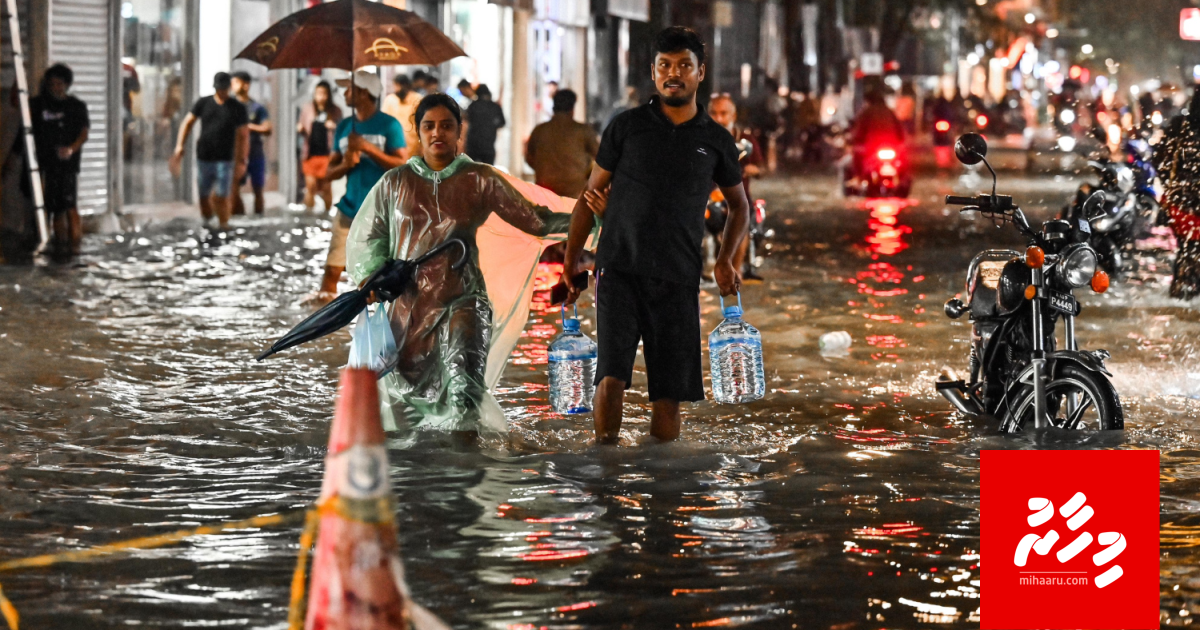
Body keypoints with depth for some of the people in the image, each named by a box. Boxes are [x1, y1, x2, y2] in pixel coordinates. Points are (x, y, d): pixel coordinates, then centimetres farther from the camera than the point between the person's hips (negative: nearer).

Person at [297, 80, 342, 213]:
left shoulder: (335, 111, 2)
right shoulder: (307, 110, 7)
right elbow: (302, 131, 17)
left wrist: (334, 127, -14)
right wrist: (300, 130, -5)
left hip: (327, 154, -1)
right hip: (310, 153, 1)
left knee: (326, 187, 5)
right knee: (311, 185, -4)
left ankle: (328, 212, 17)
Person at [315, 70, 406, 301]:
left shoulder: (389, 125, -2)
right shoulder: (344, 127, 12)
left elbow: (401, 165, -11)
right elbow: (329, 173, 13)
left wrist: (367, 147, -18)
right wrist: (345, 165, -10)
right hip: (350, 210, 4)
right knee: (332, 269, -4)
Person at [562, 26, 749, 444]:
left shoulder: (716, 140, 9)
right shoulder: (627, 127, 5)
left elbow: (739, 206, 22)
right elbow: (591, 195, 10)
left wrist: (725, 260, 5)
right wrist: (570, 262, 5)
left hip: (678, 280, 2)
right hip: (619, 269, -1)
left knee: (669, 394, 2)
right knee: (611, 377, -16)